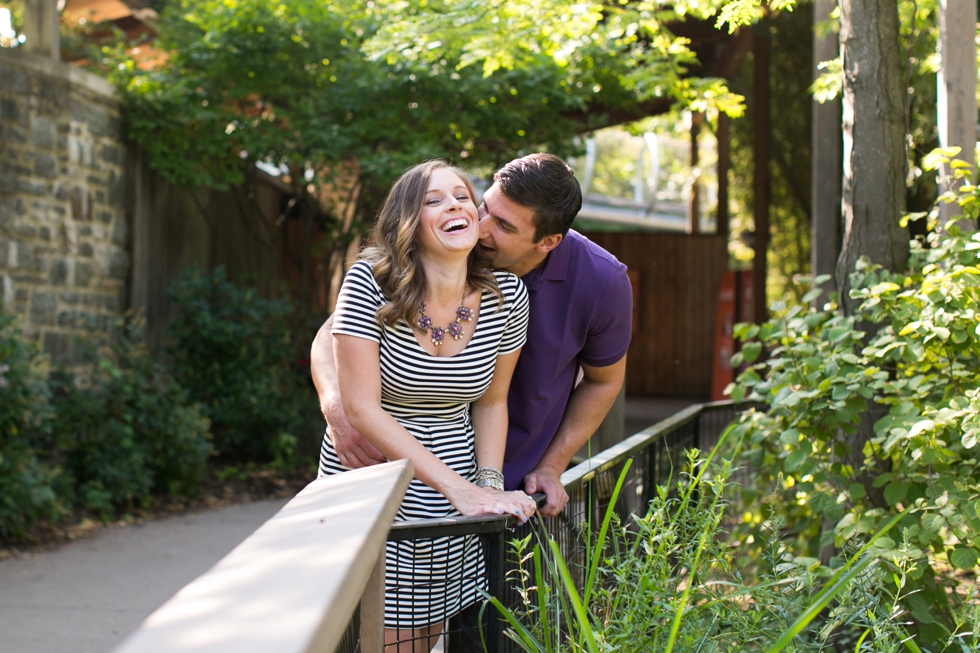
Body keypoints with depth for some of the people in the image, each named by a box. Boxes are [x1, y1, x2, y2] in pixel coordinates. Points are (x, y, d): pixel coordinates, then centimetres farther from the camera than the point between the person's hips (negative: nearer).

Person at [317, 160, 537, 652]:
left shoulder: (506, 296, -7)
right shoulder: (370, 283, -18)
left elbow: (490, 402, 7)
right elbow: (363, 410, -20)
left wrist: (489, 482, -8)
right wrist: (458, 488, -25)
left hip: (452, 496, 4)